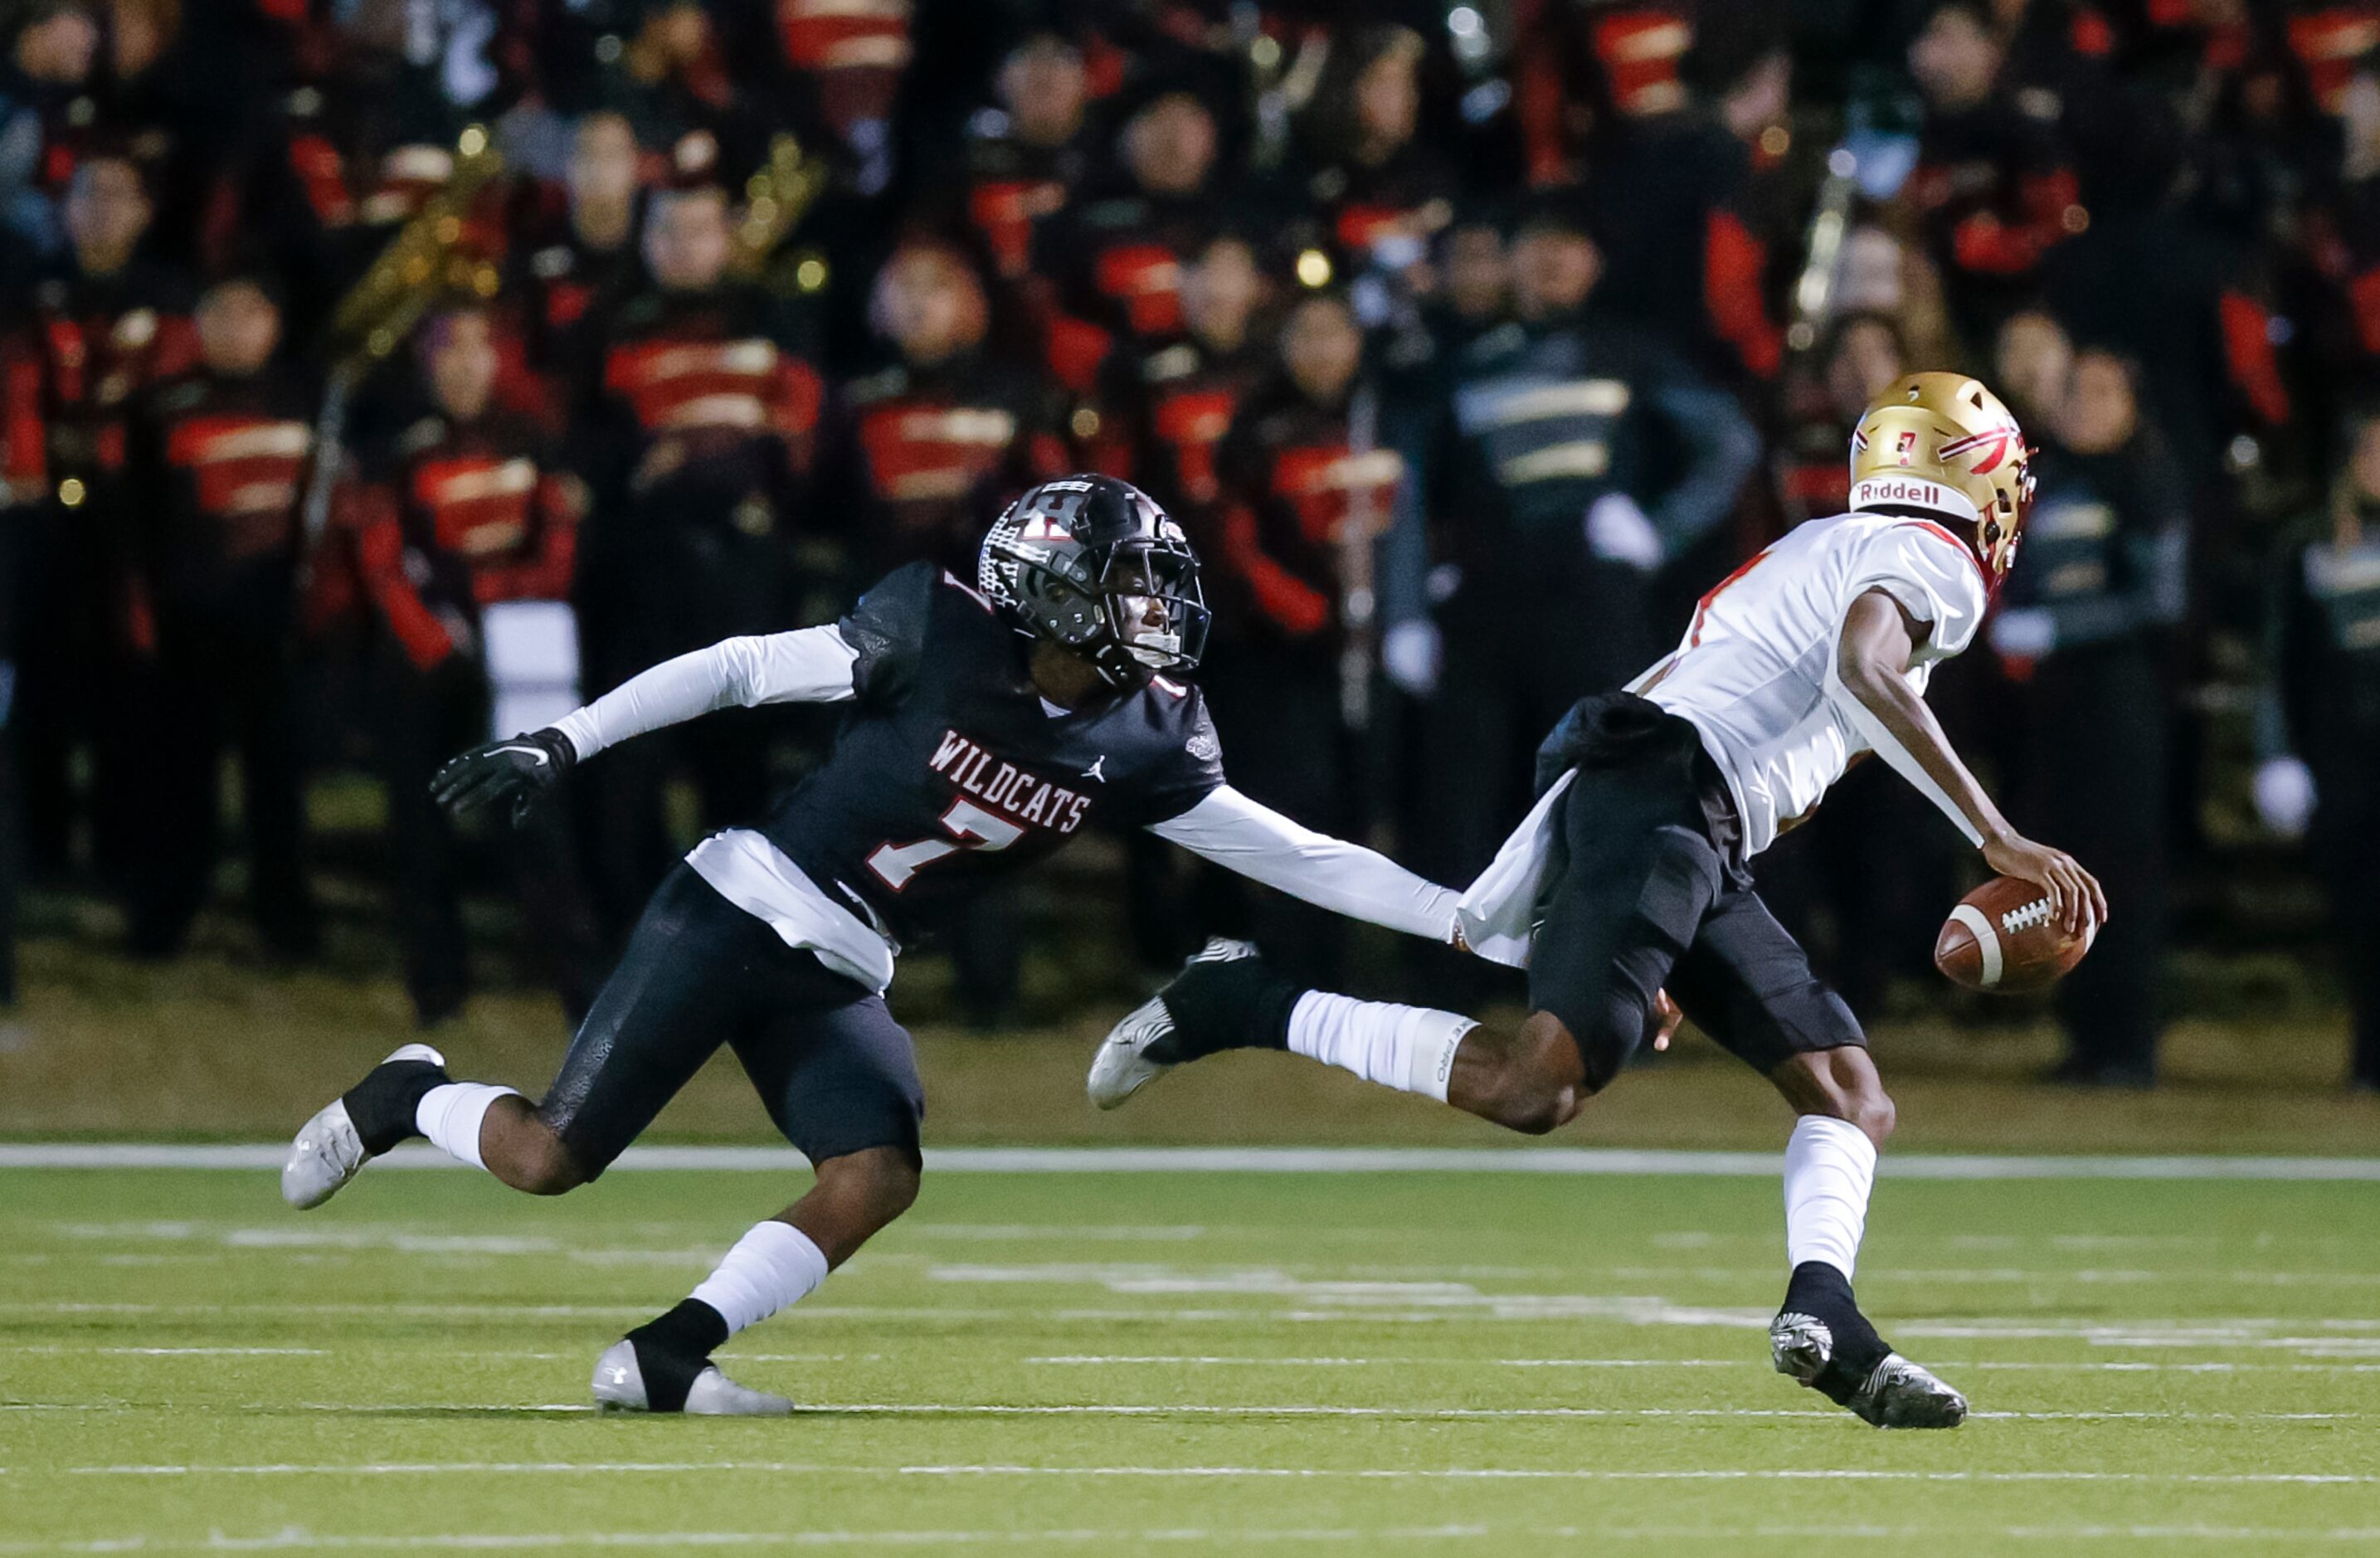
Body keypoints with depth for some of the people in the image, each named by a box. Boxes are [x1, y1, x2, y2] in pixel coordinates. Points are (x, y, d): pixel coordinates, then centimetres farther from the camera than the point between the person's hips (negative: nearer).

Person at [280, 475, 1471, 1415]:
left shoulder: (1139, 746, -1)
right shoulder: (938, 636, -16)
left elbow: (1297, 858, 3)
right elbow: (741, 669, -10)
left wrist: (1464, 921, -3)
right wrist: (564, 743, -13)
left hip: (836, 985, 6)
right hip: (737, 916, -6)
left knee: (877, 1179, -17)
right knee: (548, 1160, -9)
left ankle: (661, 1359, -9)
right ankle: (406, 1097, 22)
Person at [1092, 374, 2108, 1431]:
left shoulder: (1821, 555, 32)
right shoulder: (1930, 561, 3)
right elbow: (1866, 671, -20)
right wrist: (1998, 838, -22)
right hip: (1665, 800, -10)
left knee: (1850, 1097, 4)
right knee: (1536, 1086, -22)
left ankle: (1823, 1317, -19)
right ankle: (1246, 1007, -12)